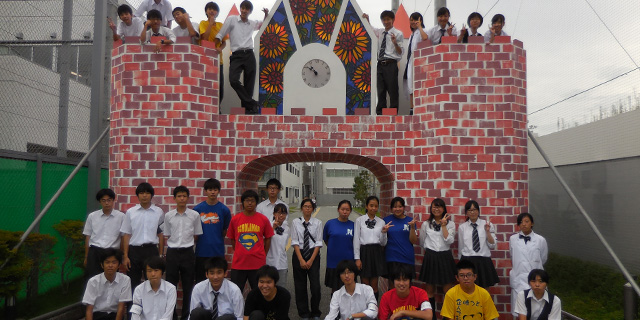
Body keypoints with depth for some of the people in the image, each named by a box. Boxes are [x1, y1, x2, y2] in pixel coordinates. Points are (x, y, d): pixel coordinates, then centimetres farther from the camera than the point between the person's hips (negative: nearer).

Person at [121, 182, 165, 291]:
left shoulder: (158, 212, 2)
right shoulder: (130, 212, 3)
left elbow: (161, 234, 6)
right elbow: (126, 235, 5)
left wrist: (161, 255, 3)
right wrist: (125, 256, 0)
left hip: (151, 250, -1)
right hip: (134, 250, 1)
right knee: (133, 283, 7)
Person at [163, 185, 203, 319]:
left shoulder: (194, 215, -2)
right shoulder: (168, 216, 2)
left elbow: (196, 236, 6)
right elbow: (167, 236, 10)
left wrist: (186, 244, 1)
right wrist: (175, 245, 1)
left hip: (188, 253, -1)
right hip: (172, 252, 1)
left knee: (188, 286, 6)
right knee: (170, 285, 7)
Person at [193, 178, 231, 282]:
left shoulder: (224, 209, 0)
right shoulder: (197, 209, 1)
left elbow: (225, 230, 9)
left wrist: (217, 241, 7)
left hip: (218, 251, 0)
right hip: (201, 251, 0)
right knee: (200, 281, 10)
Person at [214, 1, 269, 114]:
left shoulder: (253, 23, 15)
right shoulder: (231, 19, 6)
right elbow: (220, 34, 9)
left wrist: (266, 14, 15)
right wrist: (217, 46, -3)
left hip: (249, 55, 3)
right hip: (236, 56, -3)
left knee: (249, 84, 0)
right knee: (233, 80, -23)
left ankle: (248, 108, 9)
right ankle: (252, 104, -12)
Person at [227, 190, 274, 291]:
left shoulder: (263, 219, 0)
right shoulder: (235, 219, 2)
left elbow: (268, 239, 8)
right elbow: (232, 240, 11)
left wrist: (262, 256, 6)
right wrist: (239, 254, 9)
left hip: (258, 264, -1)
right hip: (238, 263, 1)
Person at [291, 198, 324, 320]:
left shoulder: (318, 223, 0)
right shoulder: (295, 222, 0)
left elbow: (318, 243, -3)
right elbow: (294, 242, -3)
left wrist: (311, 260, -9)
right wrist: (301, 260, -10)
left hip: (313, 254, -1)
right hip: (299, 254, 1)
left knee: (315, 286, -6)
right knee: (300, 287, 6)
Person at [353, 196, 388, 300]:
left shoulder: (381, 222, 6)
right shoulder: (359, 220, -1)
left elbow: (383, 243, 7)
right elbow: (356, 240, -2)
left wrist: (384, 232, -12)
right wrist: (357, 258, -6)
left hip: (376, 252, 2)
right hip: (364, 251, -2)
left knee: (374, 286, 8)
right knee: (365, 285, 4)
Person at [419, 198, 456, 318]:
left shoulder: (450, 224, 3)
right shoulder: (426, 224, 7)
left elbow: (449, 241, -11)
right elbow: (422, 242, 15)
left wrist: (443, 225, -12)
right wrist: (430, 249, 8)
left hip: (445, 257, -1)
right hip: (430, 257, 1)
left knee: (448, 290, -1)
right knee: (430, 290, 9)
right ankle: (431, 315, 19)